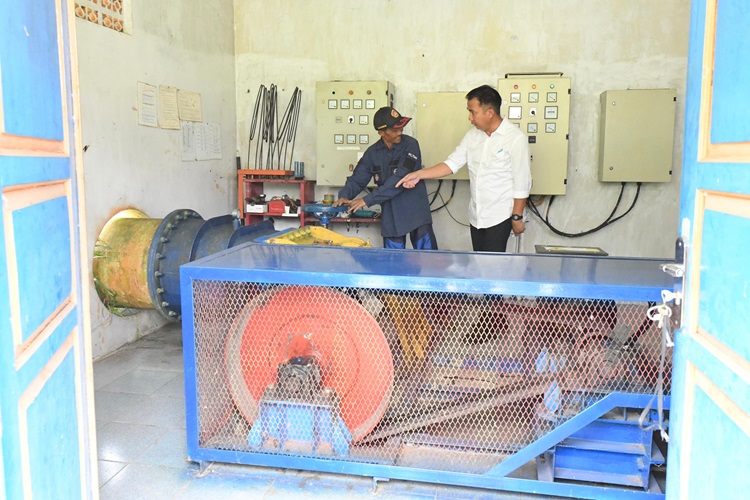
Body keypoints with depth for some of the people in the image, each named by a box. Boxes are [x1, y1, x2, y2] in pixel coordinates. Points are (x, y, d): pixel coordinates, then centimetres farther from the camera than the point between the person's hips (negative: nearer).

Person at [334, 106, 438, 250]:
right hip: (391, 218, 4)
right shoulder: (373, 152, 4)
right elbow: (357, 179, 9)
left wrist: (367, 200, -21)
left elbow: (399, 180, -20)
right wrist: (344, 196, -13)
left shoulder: (410, 145, -11)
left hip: (415, 213, -3)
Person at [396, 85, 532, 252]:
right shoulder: (473, 135, 4)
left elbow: (522, 183, -14)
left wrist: (517, 217, -11)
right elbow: (452, 163, 3)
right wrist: (419, 174, -6)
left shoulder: (516, 138, -16)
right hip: (476, 215, 6)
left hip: (499, 217, -6)